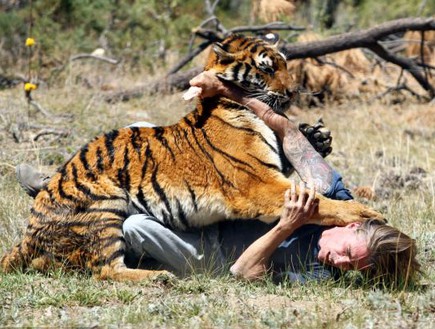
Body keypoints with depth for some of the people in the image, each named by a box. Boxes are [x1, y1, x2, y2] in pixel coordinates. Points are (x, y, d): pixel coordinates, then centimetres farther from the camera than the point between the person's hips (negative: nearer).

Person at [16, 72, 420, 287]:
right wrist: (225, 90, -24)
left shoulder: (317, 276, -27)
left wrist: (287, 226, -46)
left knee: (136, 227, -34)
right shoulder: (334, 195, -17)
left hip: (213, 254, -7)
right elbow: (285, 129, -15)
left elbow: (242, 272, -32)